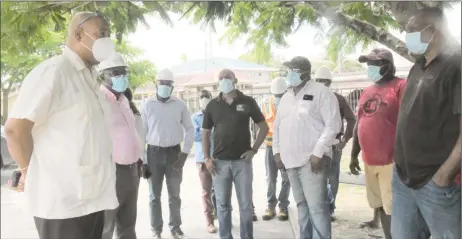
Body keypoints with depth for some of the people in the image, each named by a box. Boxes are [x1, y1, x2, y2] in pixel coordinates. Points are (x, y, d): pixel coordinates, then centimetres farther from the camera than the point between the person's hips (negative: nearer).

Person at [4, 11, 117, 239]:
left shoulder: (90, 79, 15)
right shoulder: (53, 71, -12)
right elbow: (15, 128, -16)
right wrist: (29, 173, -6)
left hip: (92, 197, 8)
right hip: (63, 201, -8)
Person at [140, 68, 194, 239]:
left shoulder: (180, 105, 0)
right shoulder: (147, 105, -1)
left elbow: (189, 129, 5)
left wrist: (185, 152, -3)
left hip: (174, 152, 0)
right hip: (154, 153, 0)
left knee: (174, 194, 10)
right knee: (154, 195, 8)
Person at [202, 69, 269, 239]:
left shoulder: (248, 102, 1)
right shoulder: (212, 105, 6)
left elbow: (264, 127, 5)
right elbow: (206, 133, 10)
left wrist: (254, 149, -4)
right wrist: (207, 158, 0)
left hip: (242, 161, -1)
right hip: (220, 162, 2)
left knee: (246, 204, 6)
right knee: (222, 204, 10)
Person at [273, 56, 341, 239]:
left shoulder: (321, 93, -5)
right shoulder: (286, 97, 17)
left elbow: (332, 125, -12)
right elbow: (277, 125, 21)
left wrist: (318, 153, -18)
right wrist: (277, 150, 12)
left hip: (311, 160, -7)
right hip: (291, 161, 7)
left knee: (316, 207, -7)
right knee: (302, 205, 14)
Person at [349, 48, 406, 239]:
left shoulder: (400, 86, -8)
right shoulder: (367, 91, 16)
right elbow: (359, 124, 19)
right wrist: (354, 155, 18)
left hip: (391, 162, -7)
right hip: (369, 162, 7)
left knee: (394, 209, -5)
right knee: (381, 207, 14)